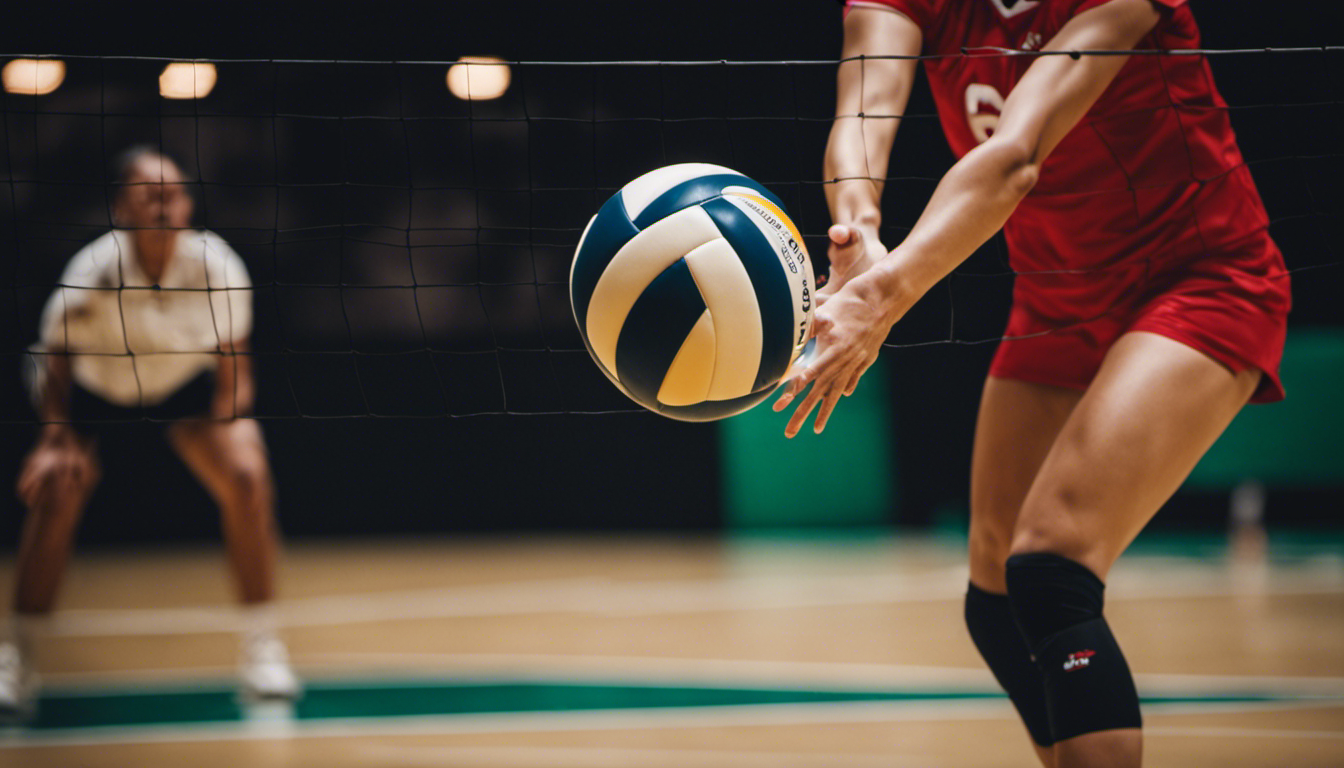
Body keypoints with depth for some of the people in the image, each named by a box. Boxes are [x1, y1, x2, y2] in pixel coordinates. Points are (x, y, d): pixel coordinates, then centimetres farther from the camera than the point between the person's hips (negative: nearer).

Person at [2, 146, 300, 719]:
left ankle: (261, 649, -4)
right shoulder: (93, 272, -31)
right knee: (57, 489, -24)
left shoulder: (217, 265, -25)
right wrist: (57, 439, -25)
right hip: (93, 388, -1)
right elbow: (56, 361, -16)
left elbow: (232, 357, -11)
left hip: (189, 383, 2)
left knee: (247, 480, -20)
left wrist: (227, 427, -23)